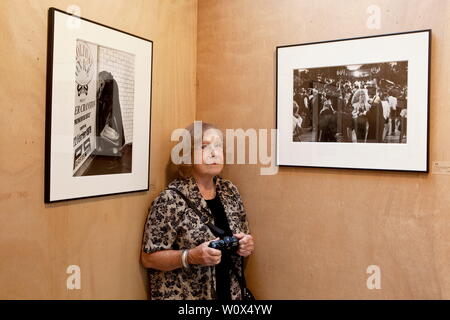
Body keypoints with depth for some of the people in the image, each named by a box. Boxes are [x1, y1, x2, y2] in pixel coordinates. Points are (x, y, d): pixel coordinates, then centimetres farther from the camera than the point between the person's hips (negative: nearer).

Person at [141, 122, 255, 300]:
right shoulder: (171, 199, -19)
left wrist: (247, 245, -12)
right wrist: (191, 256, -28)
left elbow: (244, 240, 8)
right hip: (182, 295, -5)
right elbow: (149, 258, -15)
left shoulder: (230, 190, -2)